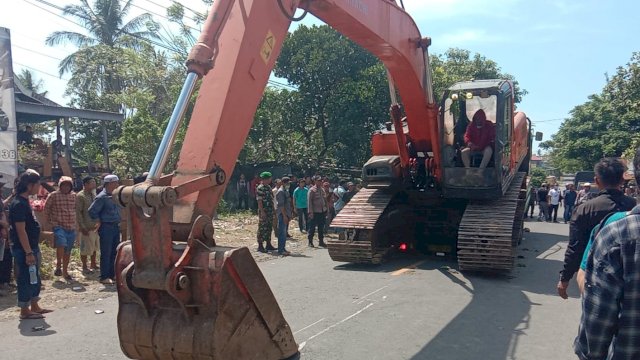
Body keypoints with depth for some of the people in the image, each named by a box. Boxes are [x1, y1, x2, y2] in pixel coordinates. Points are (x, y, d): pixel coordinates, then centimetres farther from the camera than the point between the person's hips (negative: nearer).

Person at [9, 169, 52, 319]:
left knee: (34, 279, 17)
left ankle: (34, 306, 28)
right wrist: (28, 252, -22)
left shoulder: (25, 201, 10)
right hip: (24, 250, -10)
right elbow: (21, 231, -22)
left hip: (32, 247, 10)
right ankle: (24, 311, 11)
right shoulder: (19, 204, -19)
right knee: (26, 279, 0)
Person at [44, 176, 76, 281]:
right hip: (59, 226, -4)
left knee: (68, 251, 9)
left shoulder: (74, 196, 9)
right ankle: (58, 266, -10)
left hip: (71, 227, 4)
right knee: (61, 244, -27)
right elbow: (46, 208, 6)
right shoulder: (53, 195, -4)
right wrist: (50, 221, 7)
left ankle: (65, 272, 21)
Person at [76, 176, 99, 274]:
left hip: (95, 226, 8)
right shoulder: (80, 196, -14)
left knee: (94, 247, 17)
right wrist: (82, 227, -19)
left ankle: (93, 264, 30)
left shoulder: (93, 194, 9)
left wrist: (99, 223, 13)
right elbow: (78, 213, -16)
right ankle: (84, 267, 15)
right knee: (85, 248, 3)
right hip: (87, 227, -8)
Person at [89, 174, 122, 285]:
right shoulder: (101, 197, -12)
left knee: (114, 252, 12)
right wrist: (100, 222, -6)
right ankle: (104, 277, 5)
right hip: (106, 227, -7)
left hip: (116, 227, 8)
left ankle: (112, 274, 22)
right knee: (106, 253, -3)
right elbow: (92, 211, -14)